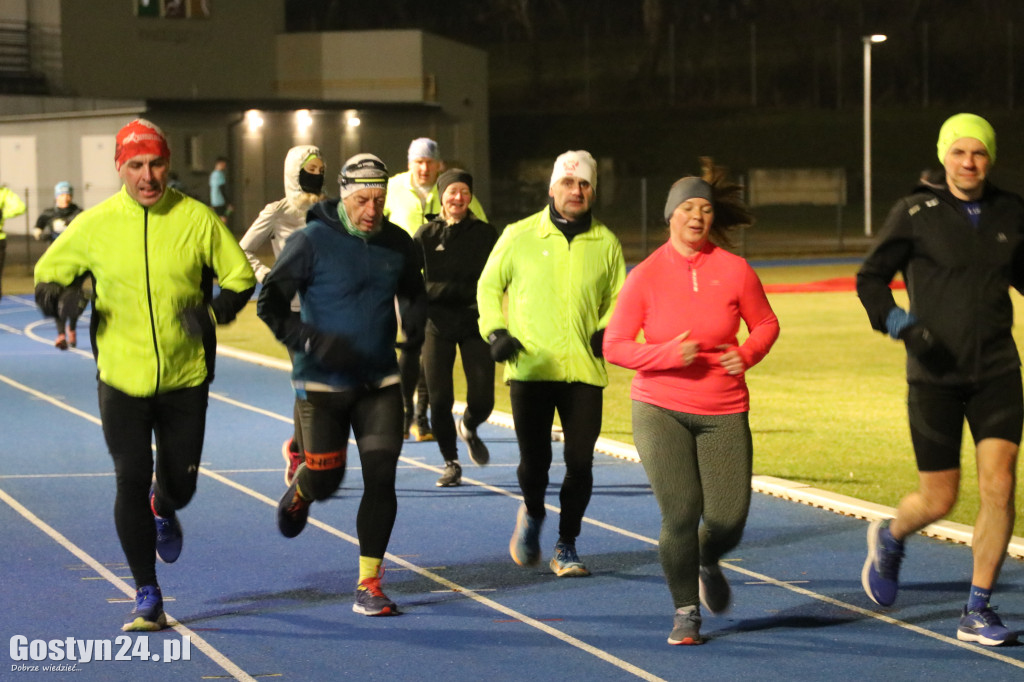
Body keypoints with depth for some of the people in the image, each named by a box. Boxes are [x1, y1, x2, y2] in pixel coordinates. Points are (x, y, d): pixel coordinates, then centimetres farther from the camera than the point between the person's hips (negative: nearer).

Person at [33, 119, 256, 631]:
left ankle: (164, 512, 50)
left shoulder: (197, 219, -5)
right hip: (122, 378, -1)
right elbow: (47, 272, 8)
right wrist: (56, 295, -16)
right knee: (131, 481, -6)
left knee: (180, 485, 9)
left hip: (186, 378, 1)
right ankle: (147, 598, 8)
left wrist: (216, 309, -16)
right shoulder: (94, 225, -4)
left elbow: (241, 275, 4)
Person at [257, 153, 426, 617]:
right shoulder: (312, 242, -12)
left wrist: (416, 319, -2)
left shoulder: (397, 243, 3)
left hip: (379, 383, 3)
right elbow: (269, 304, -9)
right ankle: (299, 489, 42)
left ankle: (369, 585, 2)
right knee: (326, 481, 3)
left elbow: (413, 293, 21)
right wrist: (313, 342, -23)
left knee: (381, 478, -6)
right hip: (323, 383, -3)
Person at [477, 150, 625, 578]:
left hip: (584, 369, 1)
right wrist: (495, 331, 0)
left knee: (580, 462, -1)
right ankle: (532, 515, 30)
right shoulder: (520, 236, 5)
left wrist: (607, 330, -2)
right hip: (530, 366, -1)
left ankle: (566, 547, 15)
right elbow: (489, 285, 14)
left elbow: (618, 298, 17)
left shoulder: (605, 243, 9)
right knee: (534, 459, -4)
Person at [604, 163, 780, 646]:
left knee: (729, 518, -2)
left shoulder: (735, 271, -1)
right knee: (680, 512, -11)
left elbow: (765, 324, 12)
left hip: (724, 413, 2)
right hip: (660, 410, -1)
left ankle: (707, 565, 35)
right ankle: (685, 612, 7)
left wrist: (747, 353, -9)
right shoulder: (645, 276, -4)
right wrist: (667, 354, -18)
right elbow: (614, 346, -3)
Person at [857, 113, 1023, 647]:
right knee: (938, 500, 1)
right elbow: (870, 278, 0)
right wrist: (900, 325, -15)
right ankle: (889, 538, 37)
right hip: (935, 376, -3)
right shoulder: (915, 213, -5)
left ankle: (977, 611, 0)